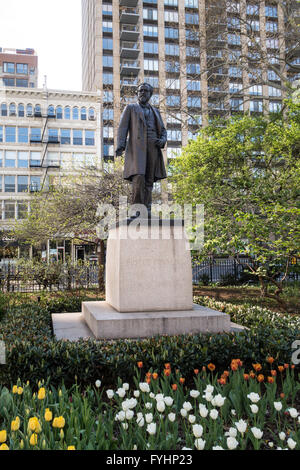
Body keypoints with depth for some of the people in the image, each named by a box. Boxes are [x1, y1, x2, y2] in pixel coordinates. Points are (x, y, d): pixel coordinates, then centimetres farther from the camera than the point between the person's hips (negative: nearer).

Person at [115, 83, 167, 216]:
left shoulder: (155, 111, 25)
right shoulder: (130, 108, 14)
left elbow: (162, 130, 21)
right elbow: (123, 128, 3)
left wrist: (162, 140, -4)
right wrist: (120, 146, -12)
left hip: (153, 148, 4)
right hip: (137, 147, -4)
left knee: (149, 180, -2)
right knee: (139, 178, -20)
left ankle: (147, 212, -1)